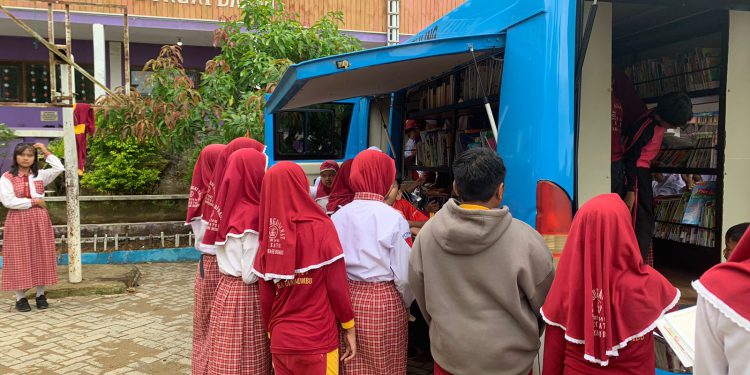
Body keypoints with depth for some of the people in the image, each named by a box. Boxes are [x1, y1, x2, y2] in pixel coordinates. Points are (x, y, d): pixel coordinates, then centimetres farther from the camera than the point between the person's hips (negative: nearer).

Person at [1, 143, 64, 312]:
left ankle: (40, 295, 14)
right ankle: (20, 297, 8)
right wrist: (33, 201, -10)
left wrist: (46, 152, -1)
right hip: (18, 222, -2)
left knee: (41, 256, 5)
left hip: (39, 220, 3)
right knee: (20, 258, 0)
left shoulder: (40, 175, 8)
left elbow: (59, 168, -5)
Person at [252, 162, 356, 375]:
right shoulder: (320, 226, -12)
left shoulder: (267, 236, -2)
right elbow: (337, 286, -11)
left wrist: (272, 332, 16)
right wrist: (349, 328, 0)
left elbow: (265, 297, 2)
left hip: (280, 340, 4)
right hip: (317, 340, -3)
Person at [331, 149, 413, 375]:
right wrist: (406, 304, 6)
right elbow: (404, 274, -12)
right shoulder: (393, 218, -13)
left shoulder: (337, 217, -2)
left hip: (347, 299, 4)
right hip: (384, 302, -4)